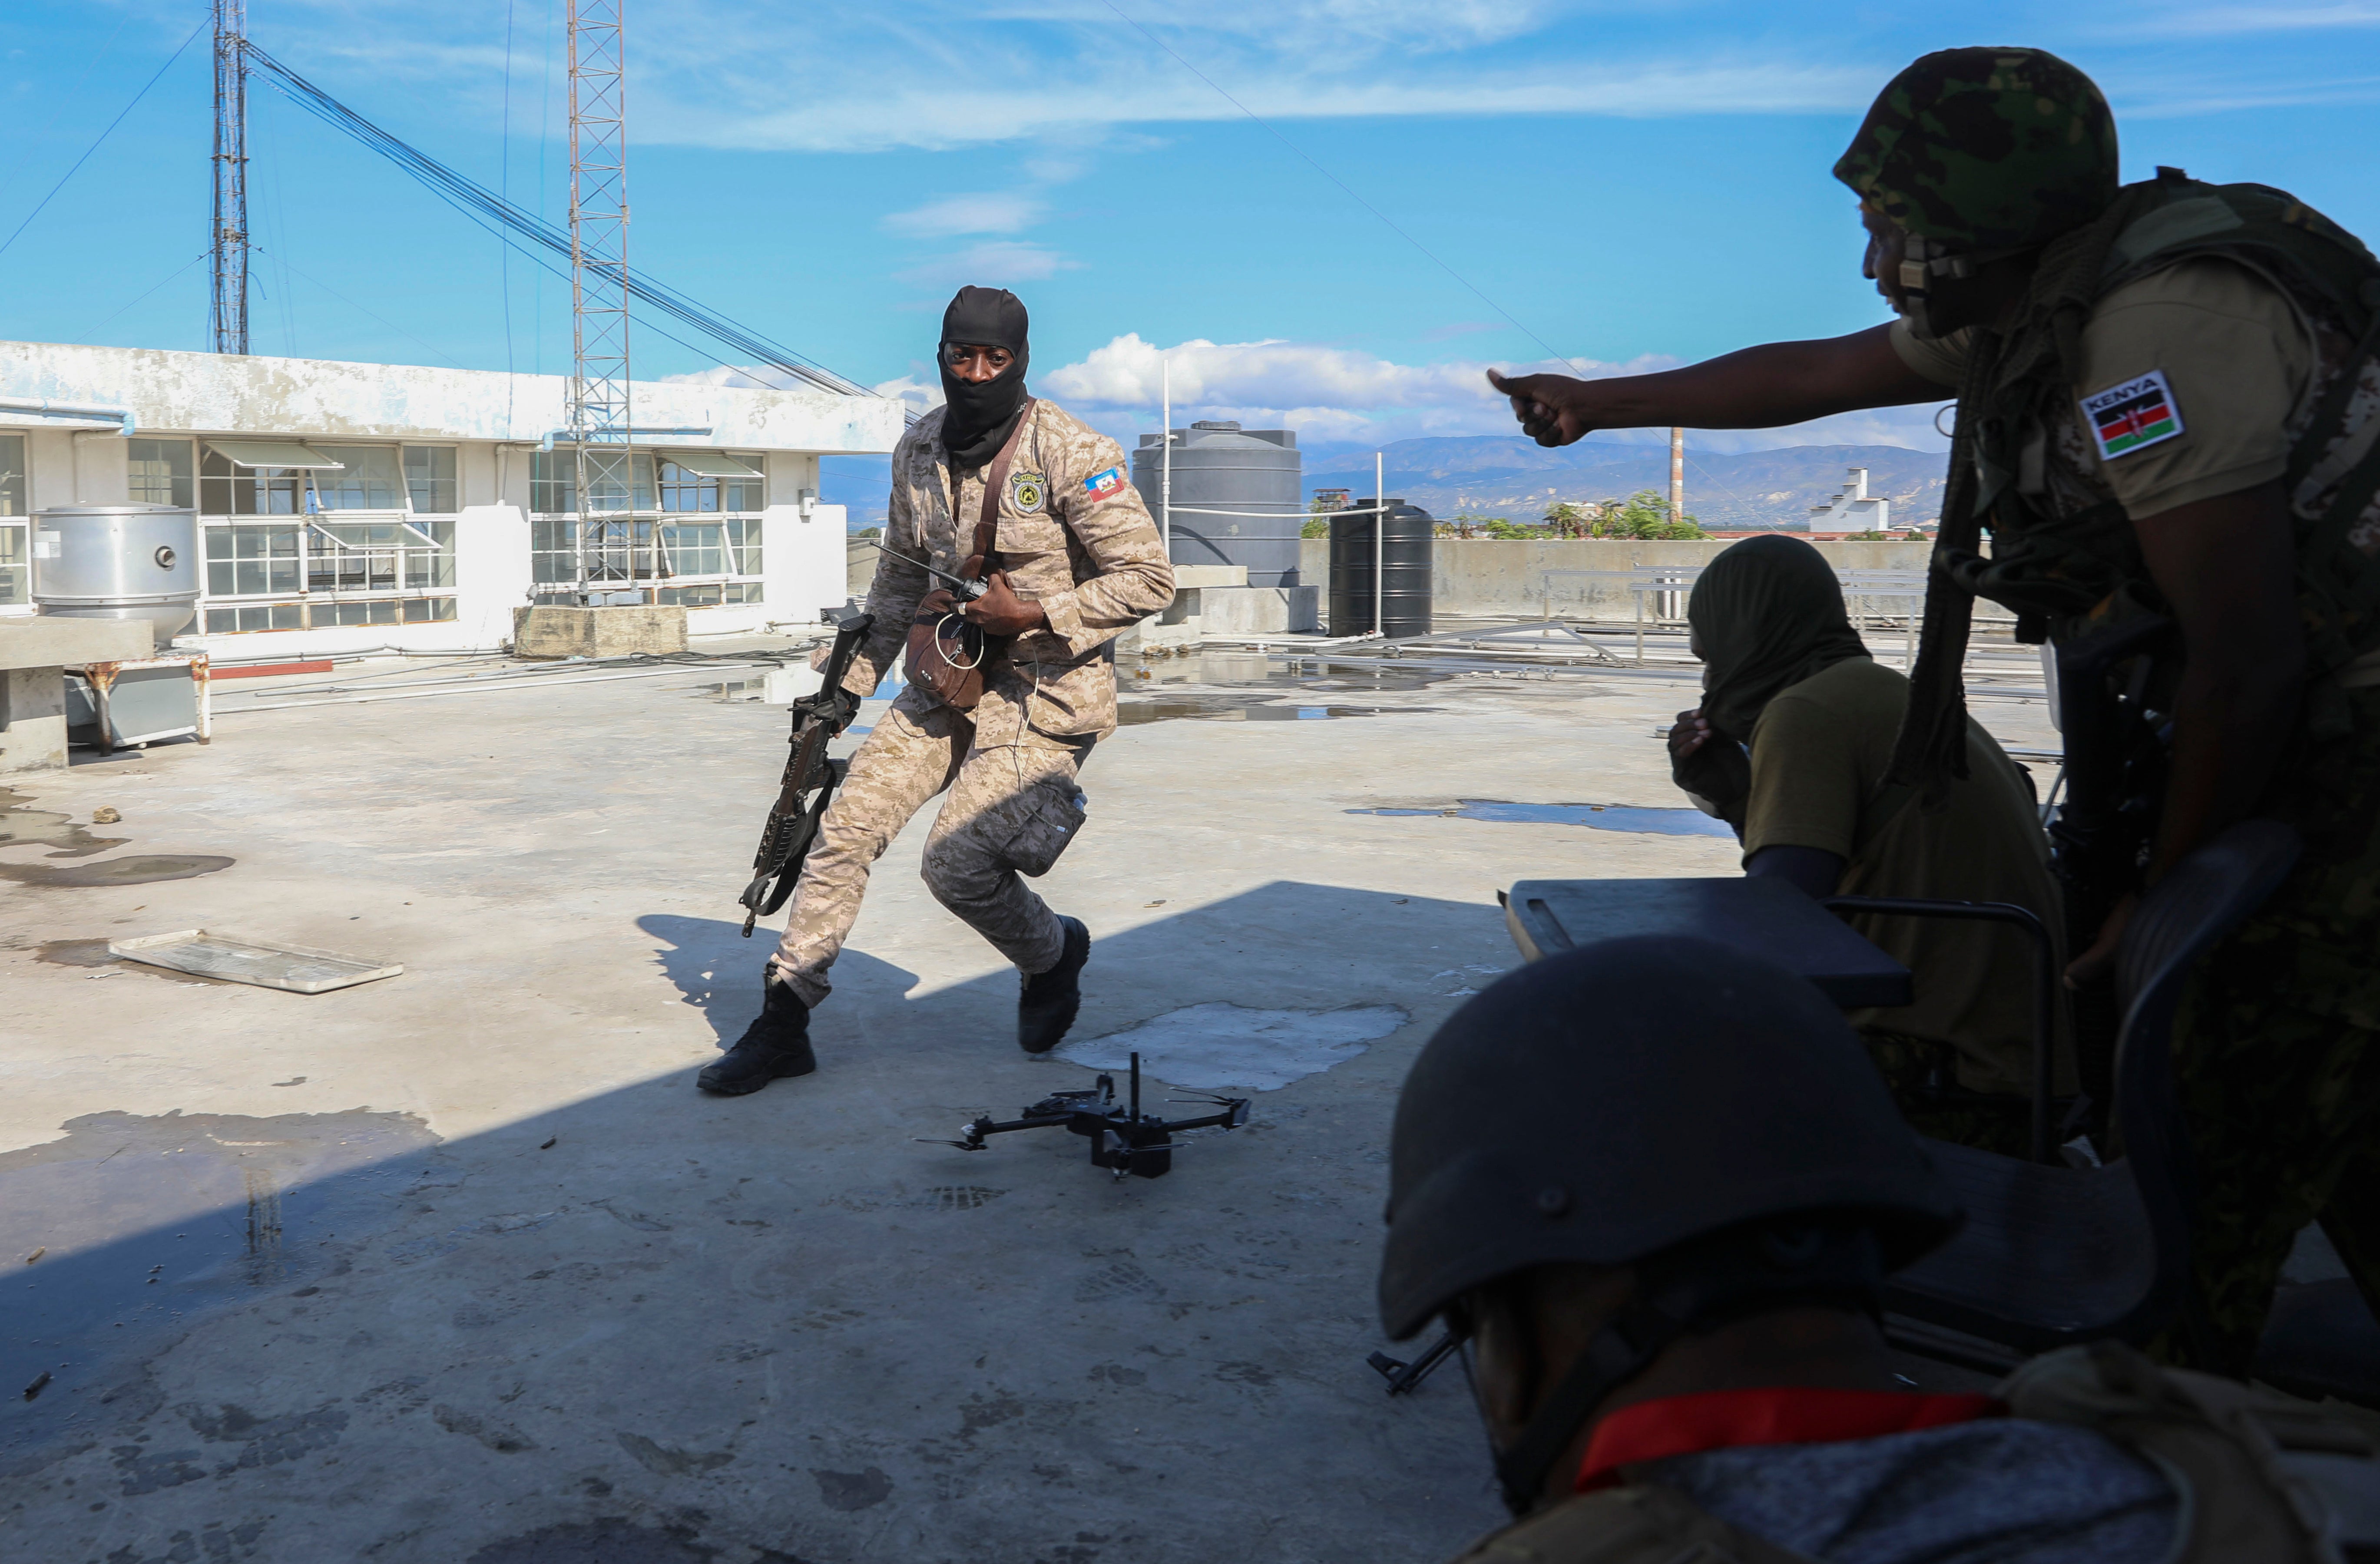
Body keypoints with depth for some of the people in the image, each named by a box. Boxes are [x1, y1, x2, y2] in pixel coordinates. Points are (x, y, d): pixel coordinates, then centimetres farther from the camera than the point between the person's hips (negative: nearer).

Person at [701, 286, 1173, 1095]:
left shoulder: (1072, 455, -16)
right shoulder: (919, 451, 4)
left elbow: (1149, 580, -15)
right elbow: (900, 577, 17)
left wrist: (1030, 617, -20)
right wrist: (848, 686, 16)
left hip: (1045, 694, -6)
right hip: (945, 681, 6)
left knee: (956, 862, -16)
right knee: (844, 831, -2)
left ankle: (1053, 955, 17)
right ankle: (782, 1024, 10)